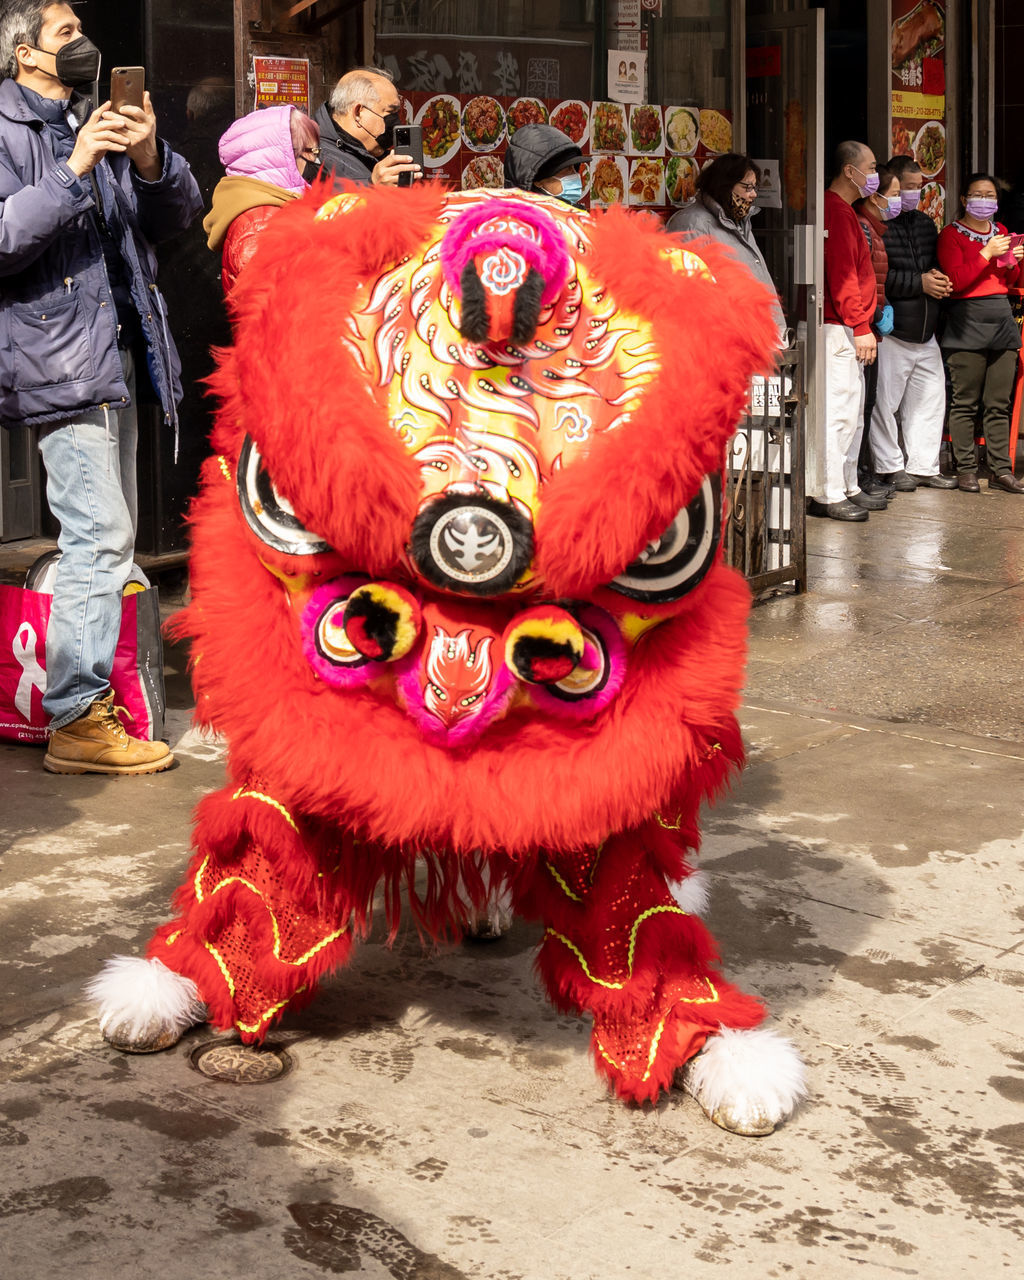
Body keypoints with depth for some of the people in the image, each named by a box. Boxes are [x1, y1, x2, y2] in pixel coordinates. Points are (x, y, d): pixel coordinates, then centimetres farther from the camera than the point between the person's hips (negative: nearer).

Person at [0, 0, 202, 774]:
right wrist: (73, 170, -22)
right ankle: (77, 718, -13)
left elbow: (178, 215, 15)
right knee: (99, 535, -15)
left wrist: (150, 160, -5)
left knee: (112, 535, 10)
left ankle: (96, 692, 17)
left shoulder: (93, 127, 21)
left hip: (113, 358, 9)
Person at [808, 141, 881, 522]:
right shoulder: (836, 212, -14)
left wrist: (863, 323, 19)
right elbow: (842, 276, -20)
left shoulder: (844, 211, 20)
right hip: (839, 329, -11)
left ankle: (846, 487, 21)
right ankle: (827, 495, -8)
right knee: (837, 411, -10)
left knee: (852, 413, 14)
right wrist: (860, 326, -20)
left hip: (847, 329, 11)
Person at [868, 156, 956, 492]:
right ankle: (889, 467, 7)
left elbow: (937, 262, 27)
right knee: (885, 402, -4)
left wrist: (939, 279, 2)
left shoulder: (925, 224, 17)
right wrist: (919, 283, -16)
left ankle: (923, 467, 19)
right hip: (891, 334, -8)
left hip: (926, 333, 8)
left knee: (930, 400, 10)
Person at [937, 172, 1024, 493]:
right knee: (965, 404, -4)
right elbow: (956, 280, -13)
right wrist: (987, 253, -16)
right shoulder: (951, 235, -2)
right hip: (967, 321, -6)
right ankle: (965, 469, 2)